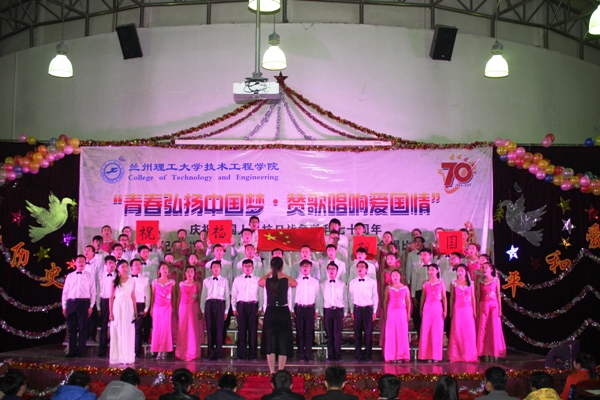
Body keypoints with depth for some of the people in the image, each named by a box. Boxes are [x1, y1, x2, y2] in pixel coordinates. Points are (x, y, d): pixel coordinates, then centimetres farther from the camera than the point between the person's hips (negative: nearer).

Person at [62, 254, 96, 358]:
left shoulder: (89, 276, 6)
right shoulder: (69, 276, 13)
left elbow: (93, 292, 2)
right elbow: (65, 291, 14)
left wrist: (91, 306, -5)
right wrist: (64, 306, 8)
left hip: (84, 303, -3)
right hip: (71, 303, 3)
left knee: (83, 328, -1)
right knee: (71, 328, 6)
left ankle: (80, 351, 5)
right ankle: (72, 351, 13)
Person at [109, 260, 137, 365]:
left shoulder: (132, 281, 8)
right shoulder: (115, 281, 5)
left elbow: (133, 296, 10)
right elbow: (111, 297, 4)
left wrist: (135, 311, 6)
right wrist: (110, 312, -2)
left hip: (128, 307, 1)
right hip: (117, 306, -1)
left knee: (128, 332, 0)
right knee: (117, 332, 3)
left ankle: (127, 357, 6)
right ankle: (117, 357, 10)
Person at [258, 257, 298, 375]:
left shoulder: (266, 281, -6)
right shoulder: (287, 281, -8)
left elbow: (259, 281, 20)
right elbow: (295, 283, 18)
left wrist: (270, 273, 31)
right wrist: (284, 274, 27)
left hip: (270, 313, 1)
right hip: (283, 313, -1)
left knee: (270, 343, 8)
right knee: (283, 343, 8)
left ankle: (272, 372, 10)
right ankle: (280, 371, 9)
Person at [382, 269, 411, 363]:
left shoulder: (405, 288, 8)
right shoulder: (388, 288, 6)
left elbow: (408, 302, 8)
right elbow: (385, 301, 5)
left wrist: (408, 313, 1)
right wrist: (385, 313, -1)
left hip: (402, 312, 1)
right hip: (391, 312, -1)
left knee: (402, 333, -1)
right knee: (391, 334, -2)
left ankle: (402, 355, 4)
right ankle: (391, 356, 2)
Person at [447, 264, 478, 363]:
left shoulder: (470, 283, 7)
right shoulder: (454, 284, 6)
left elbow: (473, 297, 7)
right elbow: (452, 298, 6)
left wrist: (474, 310, 2)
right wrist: (451, 311, 2)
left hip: (468, 309, 0)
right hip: (457, 309, 0)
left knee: (469, 332, -1)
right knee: (457, 332, -1)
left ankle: (469, 355, 7)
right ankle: (456, 355, 3)